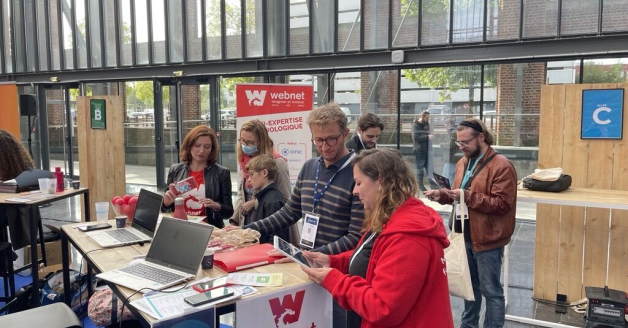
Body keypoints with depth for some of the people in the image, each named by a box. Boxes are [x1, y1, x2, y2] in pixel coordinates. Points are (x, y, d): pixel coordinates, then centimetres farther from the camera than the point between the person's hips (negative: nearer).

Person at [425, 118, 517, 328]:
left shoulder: (501, 166, -16)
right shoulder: (463, 162, 9)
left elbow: (502, 203, -22)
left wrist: (468, 196, -28)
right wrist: (442, 196, -3)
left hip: (487, 238, -8)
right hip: (465, 234, 8)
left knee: (490, 290, 5)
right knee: (470, 285, 22)